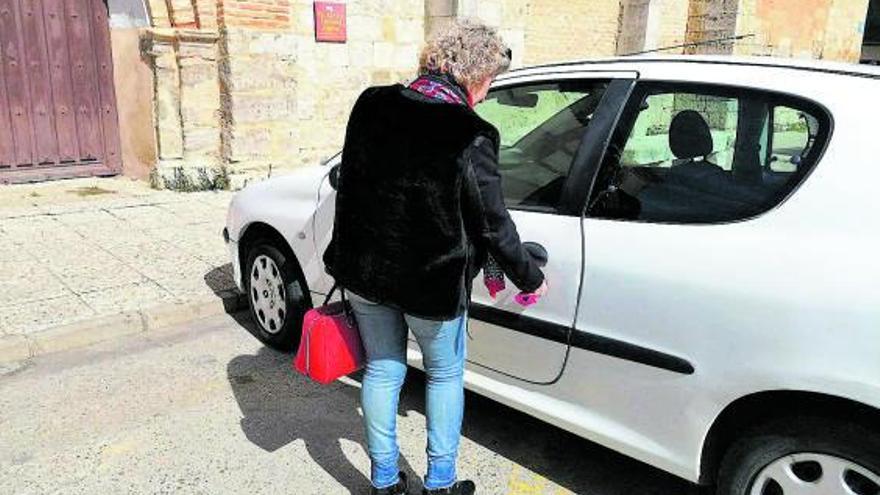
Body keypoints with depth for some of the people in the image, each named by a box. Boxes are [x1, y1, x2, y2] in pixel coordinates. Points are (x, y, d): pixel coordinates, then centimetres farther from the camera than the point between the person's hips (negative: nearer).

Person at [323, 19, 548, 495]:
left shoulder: (371, 105, -4)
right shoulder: (470, 137, -21)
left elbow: (346, 184, 5)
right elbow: (493, 224, -13)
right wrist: (529, 279, 4)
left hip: (364, 272, 5)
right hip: (431, 284, -4)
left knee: (381, 370, 21)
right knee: (445, 374, 20)